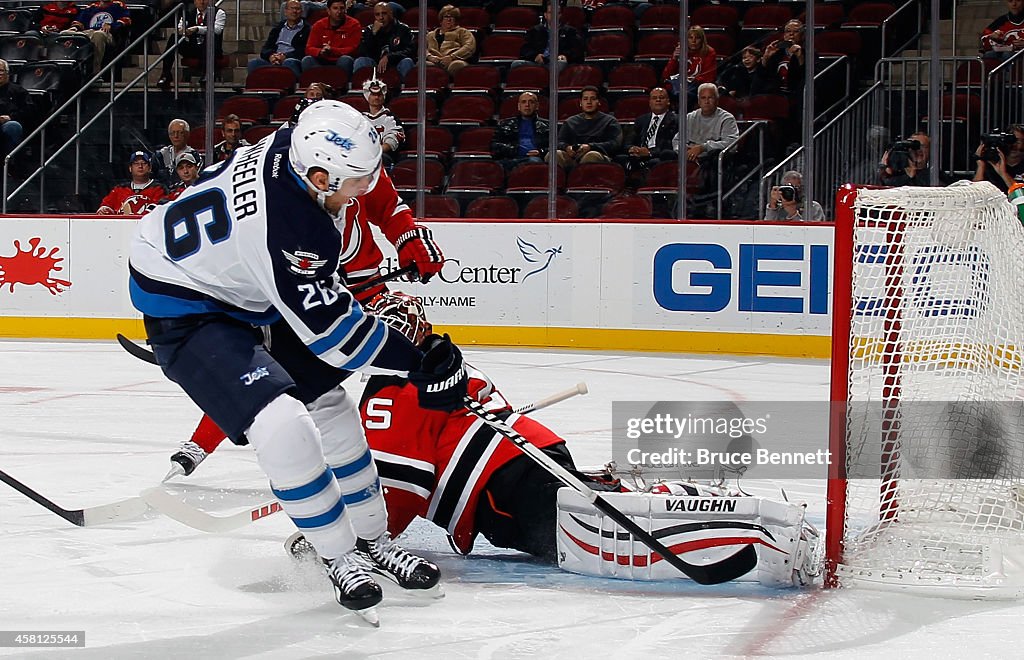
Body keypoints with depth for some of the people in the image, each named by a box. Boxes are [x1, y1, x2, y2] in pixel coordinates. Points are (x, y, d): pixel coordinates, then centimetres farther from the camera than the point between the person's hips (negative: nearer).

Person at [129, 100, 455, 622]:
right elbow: (330, 329, -30)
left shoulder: (295, 146, -15)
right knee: (282, 423, -23)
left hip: (240, 286, 10)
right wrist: (422, 365, -23)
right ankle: (340, 559, -5)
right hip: (182, 308, -10)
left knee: (328, 403, 10)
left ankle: (370, 539, 24)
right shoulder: (284, 227, -38)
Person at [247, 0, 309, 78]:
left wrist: (285, 57, -17)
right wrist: (270, 56, -7)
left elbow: (304, 51, -2)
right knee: (253, 63, -23)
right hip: (274, 62, 4)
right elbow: (265, 49, 18)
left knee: (289, 63, -39)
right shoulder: (277, 28, 27)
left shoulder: (306, 29, 11)